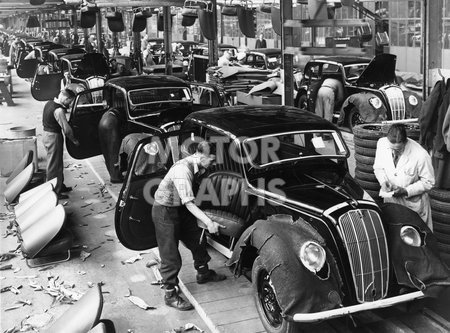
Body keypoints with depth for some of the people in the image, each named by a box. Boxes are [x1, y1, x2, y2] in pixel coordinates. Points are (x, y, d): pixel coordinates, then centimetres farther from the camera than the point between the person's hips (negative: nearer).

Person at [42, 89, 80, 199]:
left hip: (46, 133, 10)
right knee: (54, 166, -1)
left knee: (57, 163, 21)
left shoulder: (49, 103, 5)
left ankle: (60, 186, 33)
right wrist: (74, 140, -6)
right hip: (54, 137, -10)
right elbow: (66, 129, -20)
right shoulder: (58, 110, -24)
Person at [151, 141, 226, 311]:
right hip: (165, 212, -9)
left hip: (180, 209, 9)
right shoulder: (183, 169, -31)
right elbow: (189, 203, -32)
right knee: (170, 255, -2)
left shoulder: (196, 166, -3)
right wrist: (209, 223, -36)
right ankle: (170, 294, 10)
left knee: (198, 240, 19)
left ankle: (203, 273, 41)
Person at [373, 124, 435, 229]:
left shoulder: (421, 155, -28)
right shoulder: (382, 143, -16)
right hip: (390, 200, 4)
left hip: (413, 204, -3)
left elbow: (428, 182, -14)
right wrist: (383, 181, -17)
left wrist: (406, 191, -23)